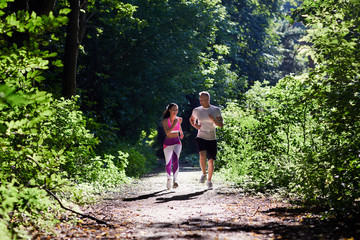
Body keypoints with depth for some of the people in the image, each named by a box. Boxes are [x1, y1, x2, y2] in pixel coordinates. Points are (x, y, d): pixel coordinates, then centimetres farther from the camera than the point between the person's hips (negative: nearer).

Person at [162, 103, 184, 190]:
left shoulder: (178, 119, 2)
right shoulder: (165, 121, -10)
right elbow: (167, 132, -24)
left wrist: (181, 133, 17)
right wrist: (174, 124, -29)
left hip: (177, 143, 1)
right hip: (167, 143, -1)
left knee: (175, 160, -23)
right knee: (168, 163, 6)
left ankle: (175, 181, -32)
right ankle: (168, 179, 33)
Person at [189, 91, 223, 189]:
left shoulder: (216, 110, -1)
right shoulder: (196, 110, 2)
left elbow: (221, 125, -2)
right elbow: (191, 120, 21)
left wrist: (213, 120, -21)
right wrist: (195, 125, -1)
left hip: (212, 139, 0)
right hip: (201, 138, 0)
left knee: (211, 161, 1)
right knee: (202, 155, -26)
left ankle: (209, 181, 20)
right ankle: (204, 174, -2)